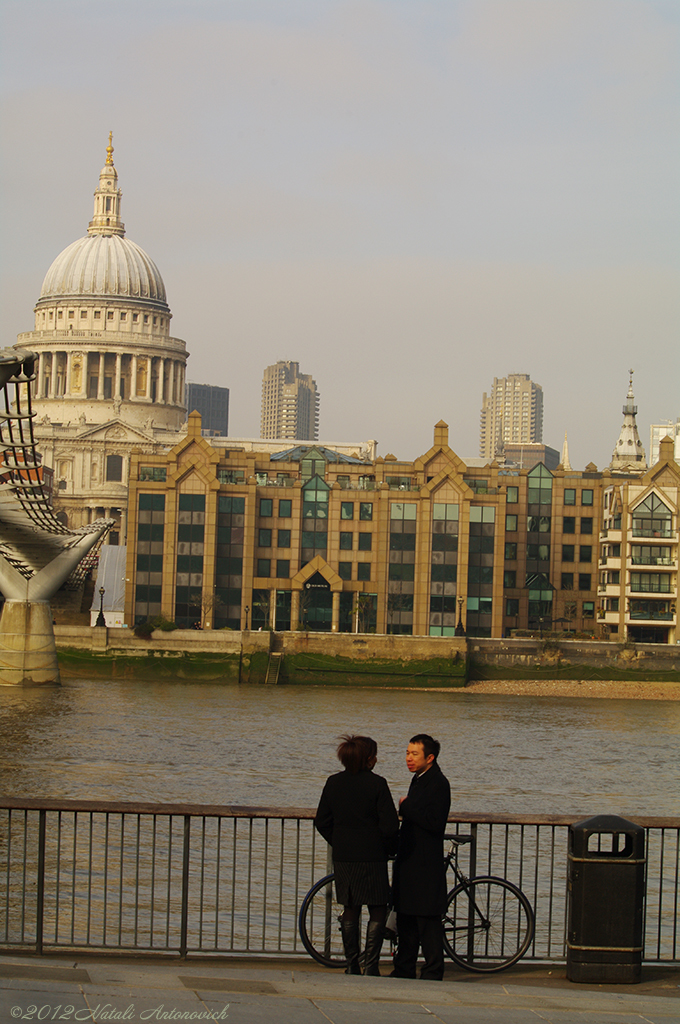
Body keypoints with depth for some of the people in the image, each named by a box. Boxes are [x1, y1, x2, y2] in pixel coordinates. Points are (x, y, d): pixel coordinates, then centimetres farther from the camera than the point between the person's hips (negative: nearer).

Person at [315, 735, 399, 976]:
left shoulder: (333, 783, 3)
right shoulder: (376, 784, -11)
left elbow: (322, 822, 8)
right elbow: (389, 826, -13)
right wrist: (390, 849, 5)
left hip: (342, 857, 5)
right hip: (372, 857, -5)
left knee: (350, 911, 14)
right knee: (377, 911, 6)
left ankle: (352, 966, 15)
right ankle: (371, 966, 0)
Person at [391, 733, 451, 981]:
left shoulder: (438, 783, -14)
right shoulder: (419, 779, 15)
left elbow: (435, 822, -24)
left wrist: (406, 807, -16)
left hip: (426, 865, -10)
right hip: (409, 862, 10)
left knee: (428, 922, -6)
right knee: (406, 919, 14)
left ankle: (433, 975, -1)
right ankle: (404, 971, 22)